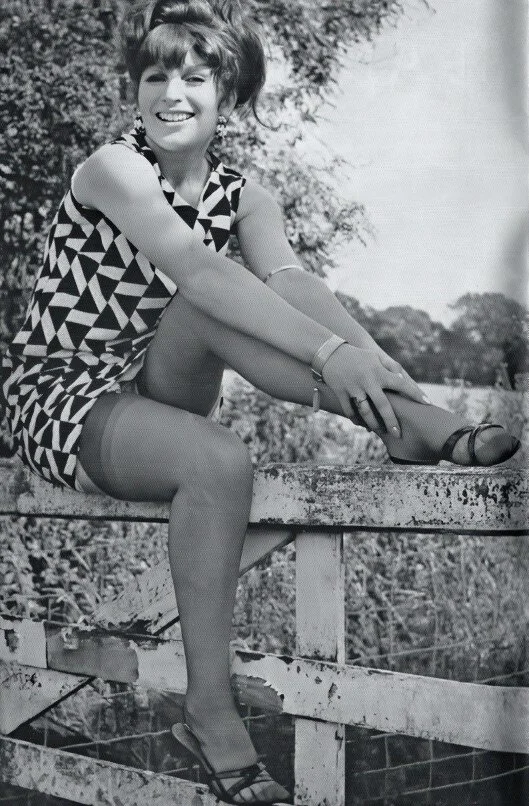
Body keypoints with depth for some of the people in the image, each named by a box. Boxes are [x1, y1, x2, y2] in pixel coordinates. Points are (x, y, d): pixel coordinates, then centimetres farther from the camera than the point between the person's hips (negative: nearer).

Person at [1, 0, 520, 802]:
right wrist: (328, 352, -45)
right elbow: (195, 269, -33)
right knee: (220, 461, -34)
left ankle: (409, 419, -32)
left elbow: (289, 277, -18)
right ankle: (211, 712, -30)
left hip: (151, 392, 5)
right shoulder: (114, 168, -16)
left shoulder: (240, 195, 2)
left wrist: (372, 356, -39)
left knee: (214, 306, -25)